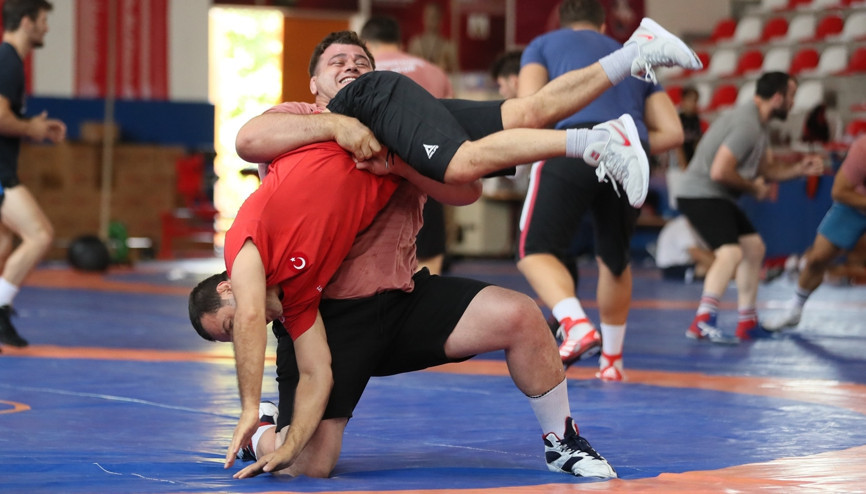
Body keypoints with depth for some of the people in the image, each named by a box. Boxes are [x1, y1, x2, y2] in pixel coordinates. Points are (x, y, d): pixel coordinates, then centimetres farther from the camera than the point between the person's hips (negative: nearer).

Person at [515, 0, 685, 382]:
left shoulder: (544, 44, 24)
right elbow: (672, 133, 23)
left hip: (575, 148, -4)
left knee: (536, 251, 0)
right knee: (614, 260, 23)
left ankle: (576, 325, -26)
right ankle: (611, 360, 29)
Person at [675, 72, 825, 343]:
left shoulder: (758, 124, 12)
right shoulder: (746, 124, -23)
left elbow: (768, 167, 19)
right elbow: (720, 172, -28)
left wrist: (799, 169, 2)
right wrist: (753, 187, -13)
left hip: (718, 197, 11)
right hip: (701, 195, -11)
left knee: (754, 247, 19)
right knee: (731, 252, -27)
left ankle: (747, 323, 26)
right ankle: (703, 321, -37)